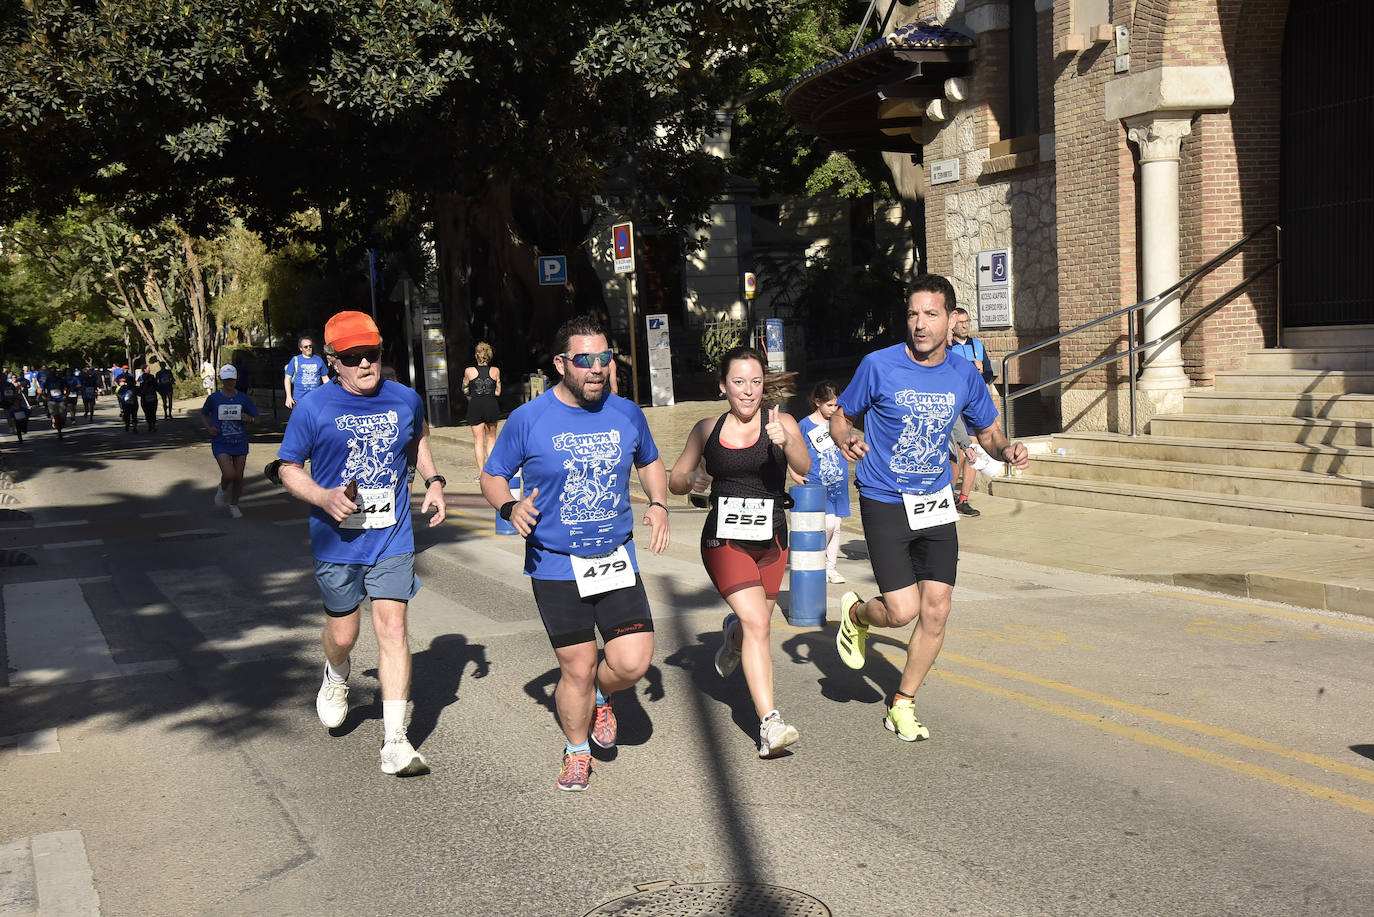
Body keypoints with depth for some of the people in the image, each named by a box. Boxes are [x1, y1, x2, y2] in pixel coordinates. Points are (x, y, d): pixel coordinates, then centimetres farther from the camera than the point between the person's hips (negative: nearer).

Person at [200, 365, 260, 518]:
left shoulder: (243, 398, 1)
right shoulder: (214, 398, -2)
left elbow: (256, 419, 7)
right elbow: (203, 414, 14)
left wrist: (249, 418, -15)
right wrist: (208, 427, -3)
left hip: (240, 442, 2)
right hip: (221, 443, -2)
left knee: (238, 477, 6)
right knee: (229, 474, -18)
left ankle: (234, 506, 28)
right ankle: (222, 489, 17)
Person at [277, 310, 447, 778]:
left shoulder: (405, 400, 1)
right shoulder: (313, 407, -8)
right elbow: (290, 469, 0)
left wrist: (433, 482, 7)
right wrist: (324, 497, -19)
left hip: (392, 540, 1)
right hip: (337, 542, -1)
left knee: (392, 628, -8)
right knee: (342, 634, 12)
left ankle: (395, 742, -4)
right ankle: (337, 679, 50)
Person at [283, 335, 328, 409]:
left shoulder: (319, 360, 10)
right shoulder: (295, 360, 4)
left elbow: (325, 378, 16)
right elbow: (287, 378, 5)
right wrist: (288, 397, -3)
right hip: (299, 399, -2)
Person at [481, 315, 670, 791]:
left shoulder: (626, 414, 1)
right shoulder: (528, 420, -8)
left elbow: (649, 462, 20)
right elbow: (492, 476, 3)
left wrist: (658, 504, 1)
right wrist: (511, 508, -18)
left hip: (616, 559, 2)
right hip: (555, 565, -2)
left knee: (633, 661, -8)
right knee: (576, 669, 3)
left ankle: (601, 697, 28)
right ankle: (577, 751, 30)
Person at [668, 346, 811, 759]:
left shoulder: (781, 423, -2)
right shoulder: (707, 429, 4)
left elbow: (804, 467, -19)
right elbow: (675, 480, 13)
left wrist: (785, 442, -40)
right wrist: (691, 480, -10)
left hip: (771, 540, 2)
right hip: (724, 539, -1)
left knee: (753, 625, 15)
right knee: (756, 623, -19)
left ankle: (732, 634, 55)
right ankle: (770, 724, -19)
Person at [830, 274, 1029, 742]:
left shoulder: (964, 376, 1)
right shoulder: (879, 366, -10)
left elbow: (988, 432, 13)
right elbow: (841, 417, 2)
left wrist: (1007, 449, -10)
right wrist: (848, 442, -21)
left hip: (936, 503, 4)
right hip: (884, 503, -4)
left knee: (936, 611, 0)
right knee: (903, 611, -12)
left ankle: (902, 705, 20)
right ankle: (855, 613, 26)